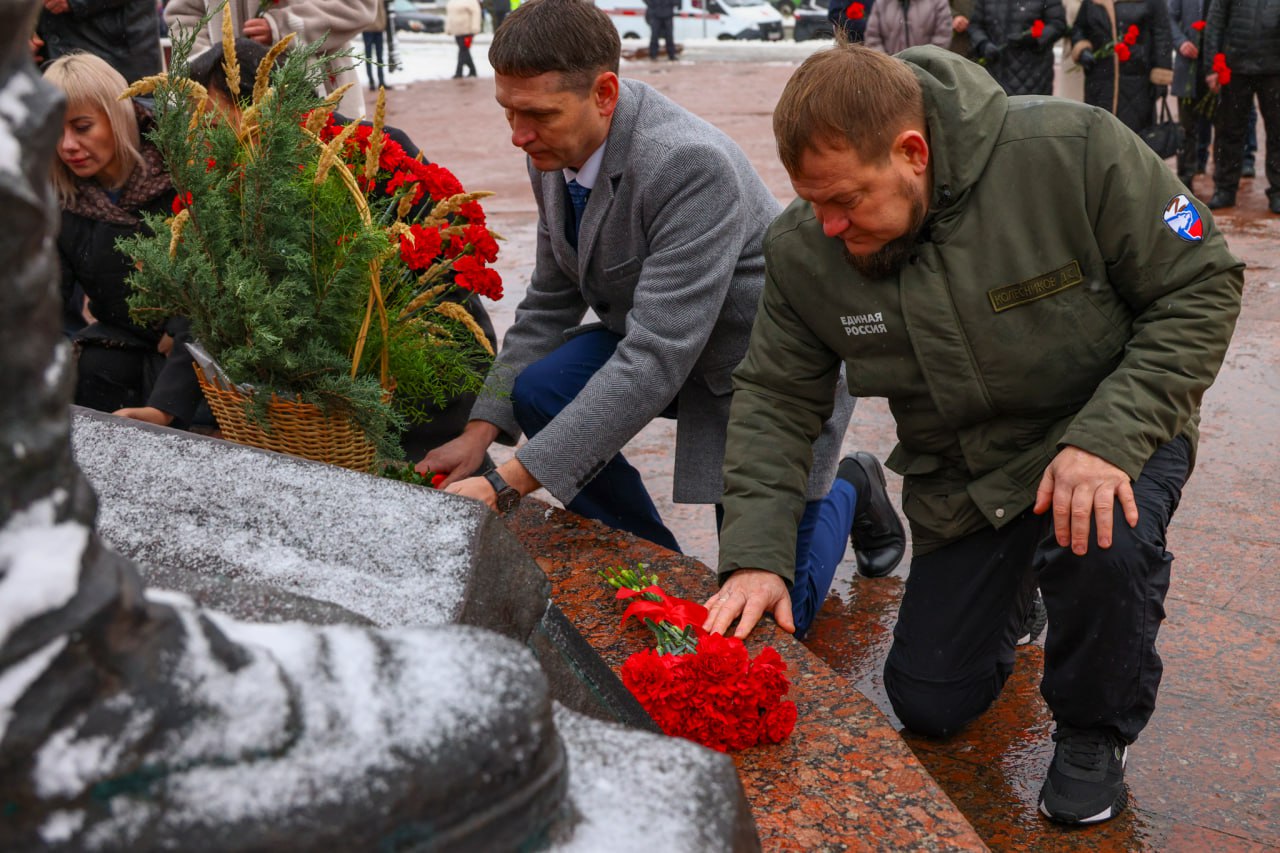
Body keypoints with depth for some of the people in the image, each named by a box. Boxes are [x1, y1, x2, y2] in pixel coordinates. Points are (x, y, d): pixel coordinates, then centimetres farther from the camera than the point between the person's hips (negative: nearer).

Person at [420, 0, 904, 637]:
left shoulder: (691, 166, -35)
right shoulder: (556, 150, -9)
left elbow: (653, 363, -38)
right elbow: (550, 303, 2)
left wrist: (506, 486, -39)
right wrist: (480, 433, -9)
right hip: (657, 339, 7)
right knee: (538, 391, -21)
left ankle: (848, 493, 29)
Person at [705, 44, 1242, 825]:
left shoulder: (1075, 149, -27)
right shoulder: (804, 252, -16)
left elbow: (1201, 287, -19)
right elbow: (774, 399, -9)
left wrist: (1108, 438, -31)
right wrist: (756, 554, -22)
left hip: (1113, 436, -3)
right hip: (960, 480, 4)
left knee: (1106, 546, -38)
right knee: (929, 709, 6)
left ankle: (1095, 733, -4)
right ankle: (1009, 597, 40)